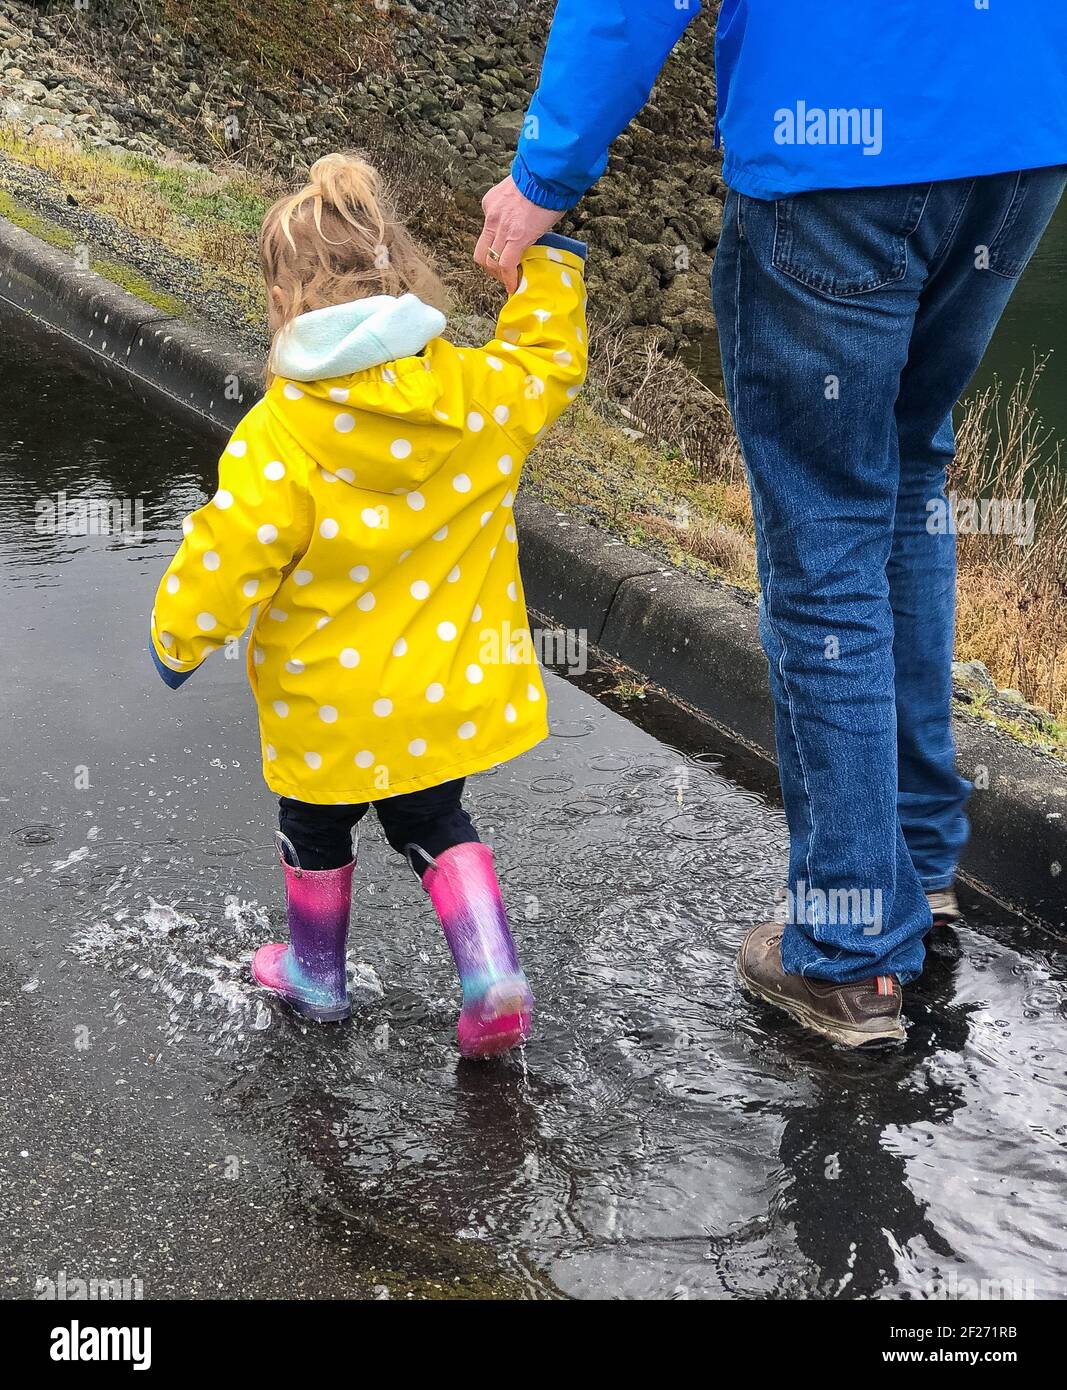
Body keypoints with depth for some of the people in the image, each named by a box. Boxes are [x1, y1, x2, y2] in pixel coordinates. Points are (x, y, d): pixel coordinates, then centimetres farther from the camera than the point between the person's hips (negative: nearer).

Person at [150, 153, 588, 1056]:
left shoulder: (279, 437, -24)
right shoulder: (480, 396, -12)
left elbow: (231, 553, -18)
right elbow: (547, 362, 9)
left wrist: (176, 638, -1)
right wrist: (551, 263, 19)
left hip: (333, 701, -3)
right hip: (447, 687, 4)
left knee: (317, 830, 23)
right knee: (436, 821, 24)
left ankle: (315, 972, 43)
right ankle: (493, 975, 11)